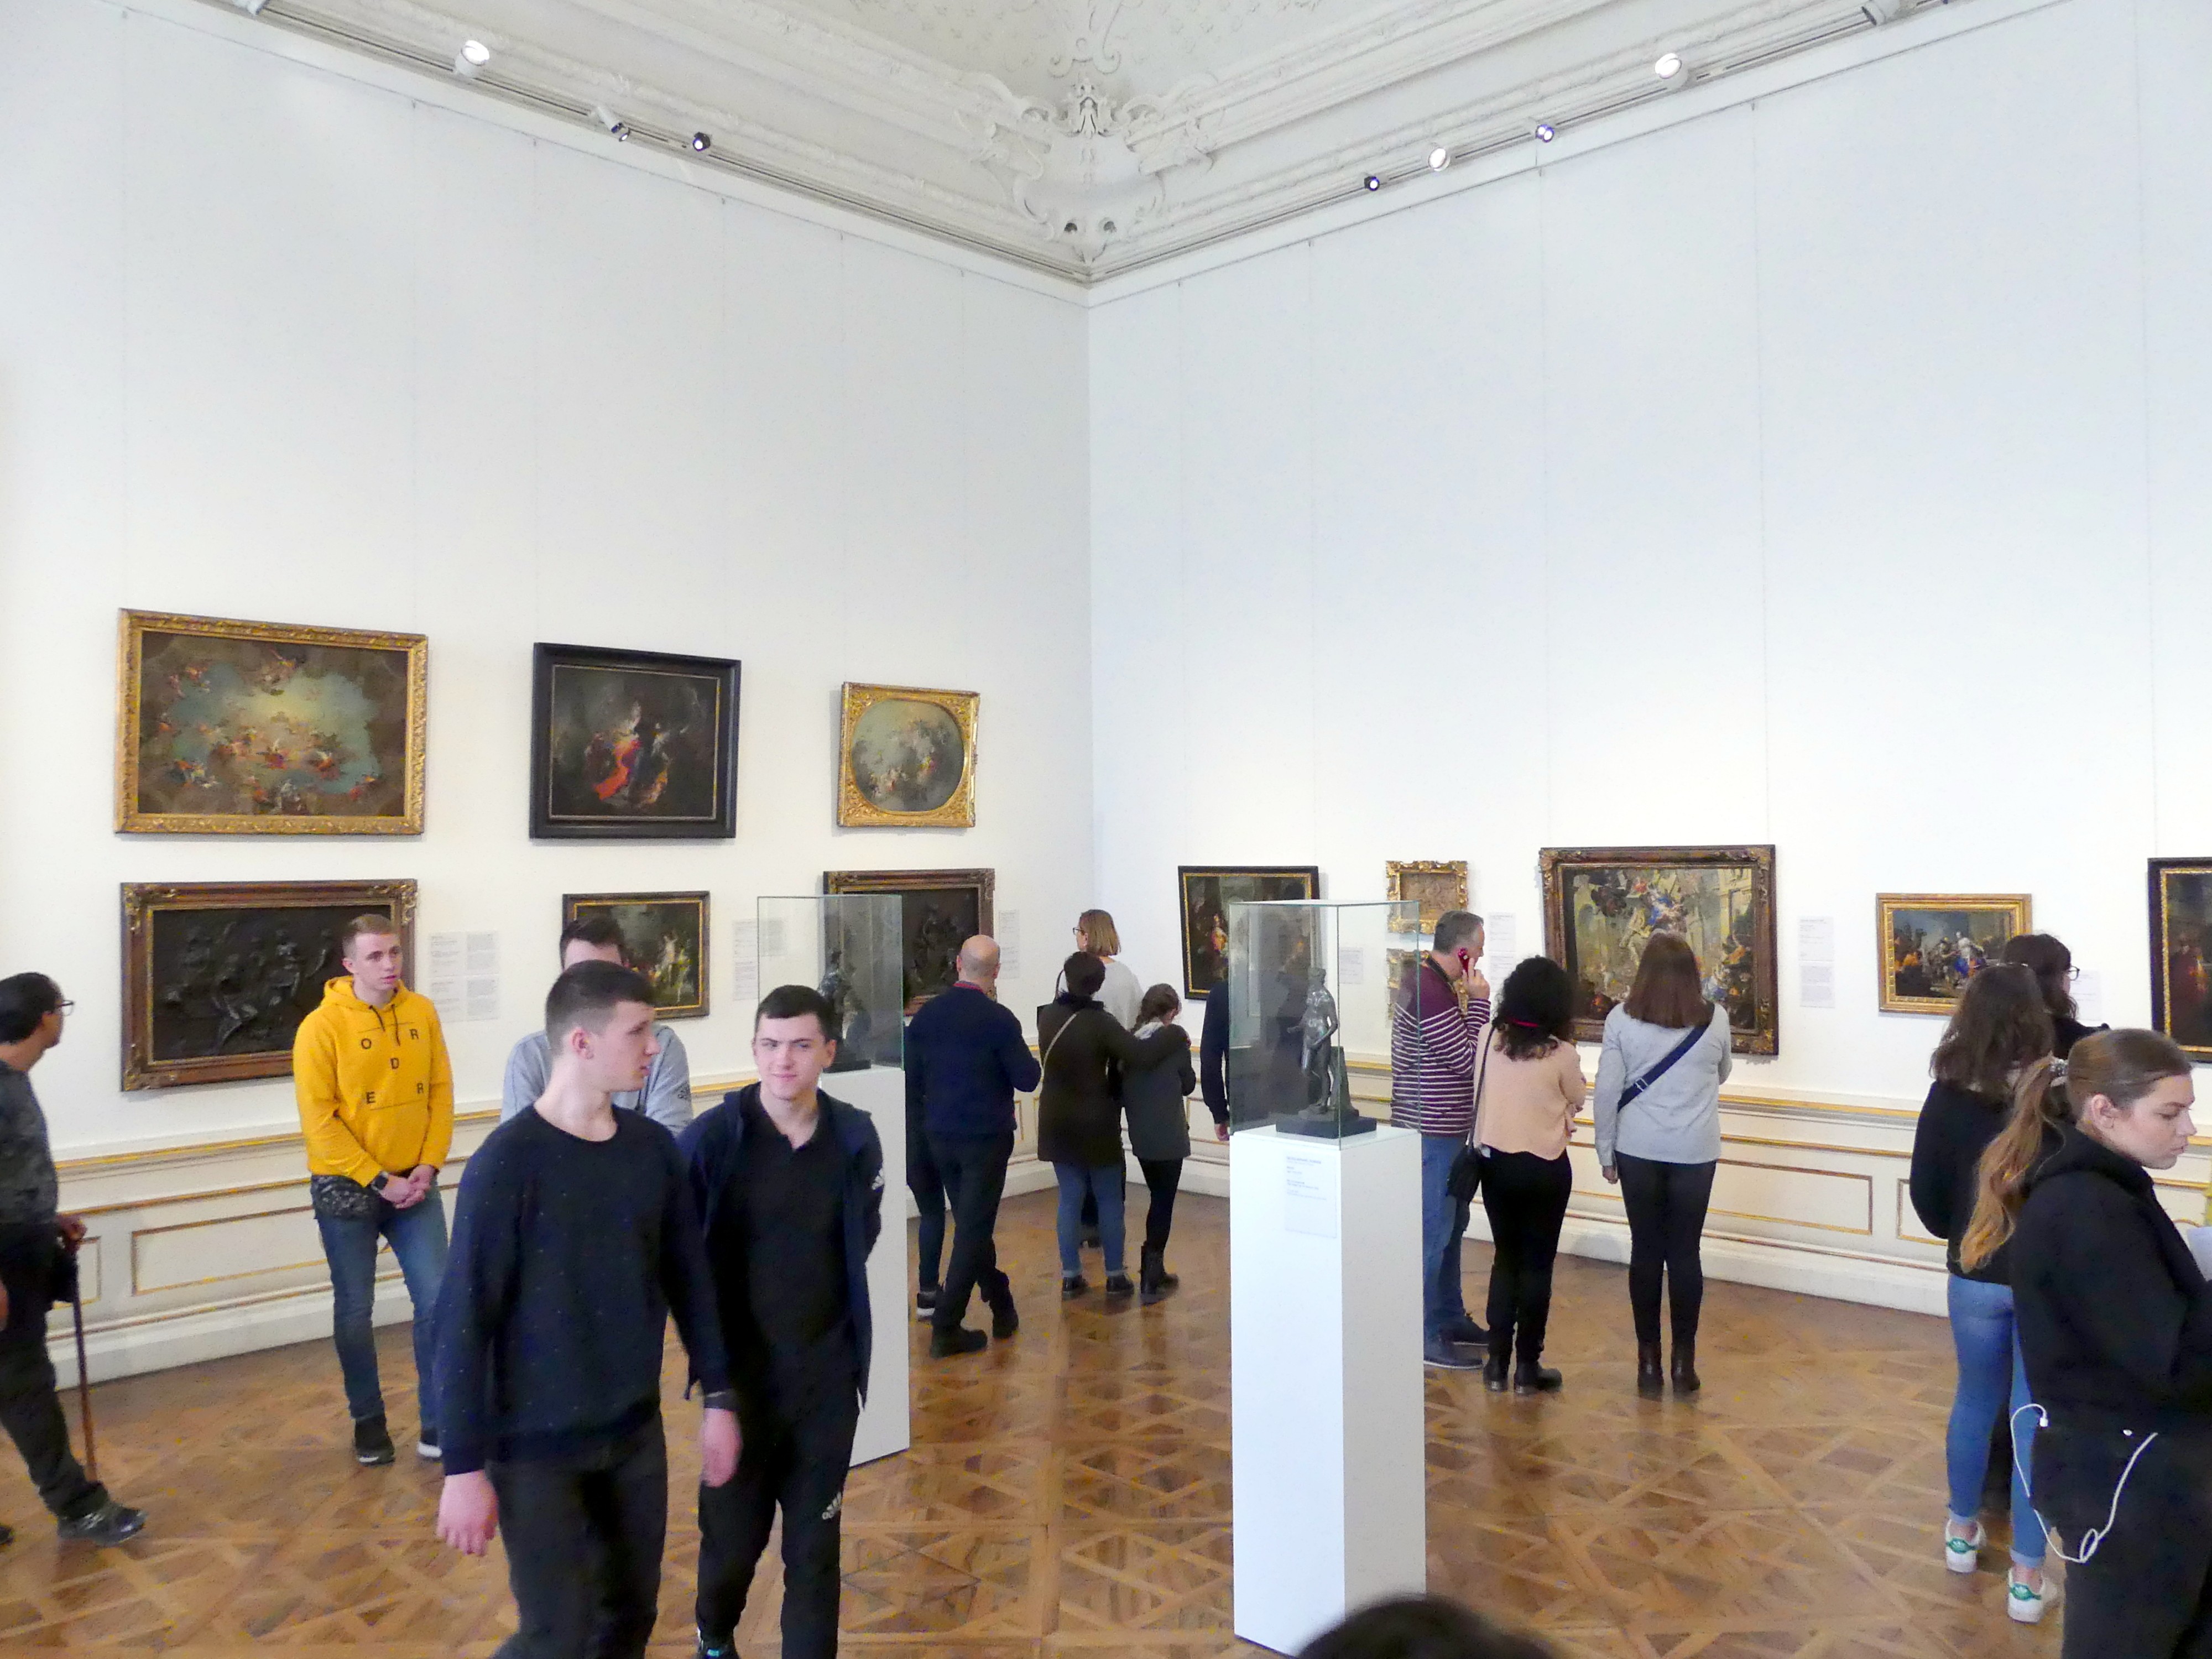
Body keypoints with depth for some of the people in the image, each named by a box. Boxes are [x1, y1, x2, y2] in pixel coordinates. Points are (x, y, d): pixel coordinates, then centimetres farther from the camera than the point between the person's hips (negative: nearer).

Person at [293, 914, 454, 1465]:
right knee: (355, 1311, 9)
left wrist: (428, 1165, -7)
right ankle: (368, 1420, 27)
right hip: (347, 1189, -3)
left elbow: (441, 1092, 4)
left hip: (414, 1183, 3)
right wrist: (379, 1180, -16)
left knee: (437, 1300, 1)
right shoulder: (322, 1026, -13)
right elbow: (319, 1121, -14)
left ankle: (438, 1424, 13)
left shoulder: (422, 1012, -1)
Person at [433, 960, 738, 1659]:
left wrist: (718, 1396, 7)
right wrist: (464, 1466, -14)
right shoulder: (509, 1162, -18)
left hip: (636, 1431, 5)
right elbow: (464, 1320, -15)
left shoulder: (654, 1149, -2)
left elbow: (689, 1277, 7)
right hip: (536, 1446, -5)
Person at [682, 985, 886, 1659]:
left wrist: (852, 1335, 8)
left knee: (815, 1546, 9)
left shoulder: (855, 1138, -4)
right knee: (732, 1534, 15)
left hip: (826, 1374, 1)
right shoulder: (710, 1138, -13)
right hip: (737, 1372, -1)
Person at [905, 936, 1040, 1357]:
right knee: (973, 1230, 1)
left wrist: (924, 1124, 16)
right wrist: (1026, 1058, 9)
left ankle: (1002, 1306, 33)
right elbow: (1027, 1079, -12)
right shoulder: (999, 1019, -16)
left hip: (941, 1137, 5)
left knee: (972, 1225, 19)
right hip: (986, 1138, -5)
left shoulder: (927, 1014, -2)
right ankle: (946, 1328, -1)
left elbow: (910, 1078, 4)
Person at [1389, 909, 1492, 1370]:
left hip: (1445, 1129, 11)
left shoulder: (1433, 982, 10)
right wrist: (1479, 1003, -15)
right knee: (1433, 1232, -3)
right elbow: (1469, 1061, -20)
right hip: (1432, 1132, -11)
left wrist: (1471, 1003, 7)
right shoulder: (1429, 992, -24)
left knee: (1451, 1225, 20)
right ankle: (1425, 1336, 6)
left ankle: (1450, 1317, 32)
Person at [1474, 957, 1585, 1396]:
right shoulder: (1561, 1053, -14)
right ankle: (1528, 1367, 13)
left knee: (1505, 1259, 15)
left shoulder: (1490, 1039, -6)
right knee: (1537, 1265, 8)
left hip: (1495, 1162, 3)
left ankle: (1497, 1363, 17)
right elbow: (1578, 1100, 4)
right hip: (1544, 1168, -3)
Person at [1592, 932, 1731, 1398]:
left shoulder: (1622, 1019, -7)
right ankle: (1683, 1361, 12)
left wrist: (1606, 1151, 5)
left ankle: (1649, 1361, 13)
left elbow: (1607, 1091, -5)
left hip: (1639, 1151, -1)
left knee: (1645, 1251, 8)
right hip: (1696, 1153, 1)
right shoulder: (1716, 1020, -2)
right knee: (1685, 1253, 7)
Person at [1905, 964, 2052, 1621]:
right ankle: (2027, 1577, 16)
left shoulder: (1949, 1094, -9)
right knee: (2035, 1418, 8)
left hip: (1976, 1275, 2)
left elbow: (1925, 1190, -1)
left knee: (1974, 1400, 22)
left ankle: (1963, 1532, 37)